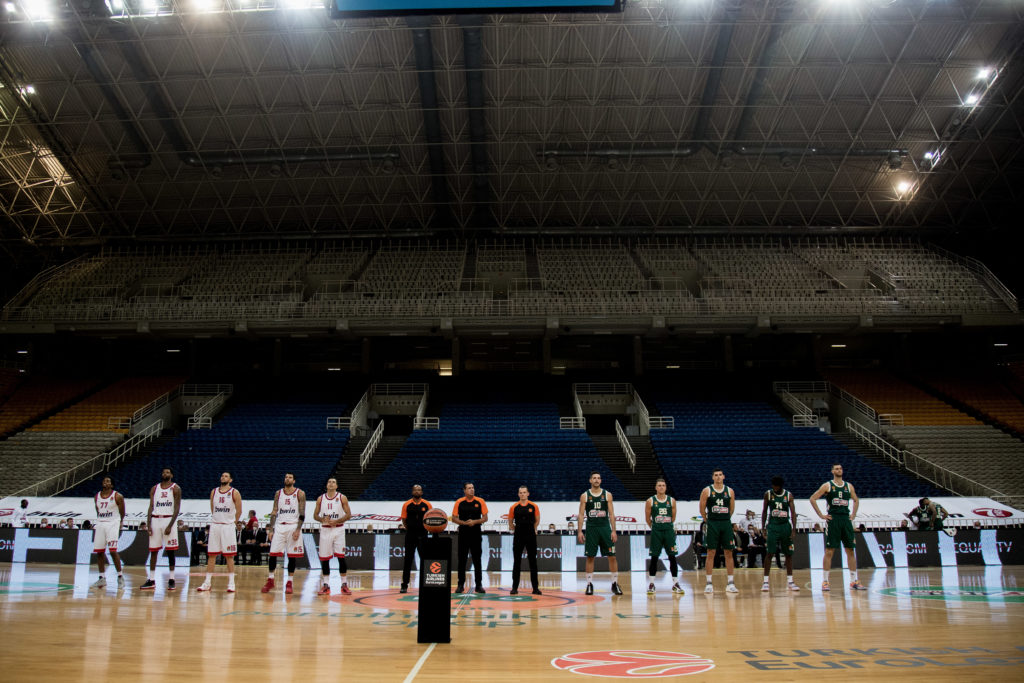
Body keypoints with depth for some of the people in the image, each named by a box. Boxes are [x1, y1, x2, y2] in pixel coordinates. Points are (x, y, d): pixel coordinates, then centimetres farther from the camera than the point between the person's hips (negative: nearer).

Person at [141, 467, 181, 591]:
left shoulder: (175, 489, 0)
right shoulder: (154, 489, 12)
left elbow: (177, 508, -6)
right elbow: (151, 507, 10)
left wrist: (170, 525, -15)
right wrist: (148, 524, -2)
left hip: (169, 520, -4)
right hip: (155, 520, 4)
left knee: (170, 551, -2)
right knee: (153, 551, 4)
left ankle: (171, 580, 3)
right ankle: (151, 581, 9)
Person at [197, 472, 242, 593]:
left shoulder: (234, 493, -2)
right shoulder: (214, 492, 9)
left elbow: (239, 511, 1)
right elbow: (212, 509, 16)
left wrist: (234, 522, 4)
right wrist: (217, 520, 12)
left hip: (228, 526, -4)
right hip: (215, 525, 4)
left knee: (229, 556, -1)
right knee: (211, 555, 4)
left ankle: (231, 583, 2)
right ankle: (208, 582, 10)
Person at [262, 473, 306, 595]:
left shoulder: (300, 493, 0)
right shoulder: (278, 493, 10)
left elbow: (302, 514, -4)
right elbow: (274, 512, 10)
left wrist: (298, 530, -13)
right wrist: (271, 529, 3)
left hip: (293, 526, -3)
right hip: (279, 526, 3)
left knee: (292, 556, 0)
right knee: (273, 554, -1)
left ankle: (289, 583, 8)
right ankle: (270, 581, 11)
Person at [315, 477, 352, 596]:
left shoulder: (342, 498, 0)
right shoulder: (320, 498, 7)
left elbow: (348, 515, -2)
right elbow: (315, 515, 10)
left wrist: (336, 521, -14)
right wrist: (322, 519, -11)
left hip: (338, 529, -2)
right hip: (325, 530, 2)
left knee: (341, 557, -6)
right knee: (324, 558, 3)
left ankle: (344, 585, 1)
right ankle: (326, 585, 13)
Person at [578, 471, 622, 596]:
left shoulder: (607, 495, 4)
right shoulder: (585, 496, 3)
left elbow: (611, 514, 3)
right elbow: (581, 514, 2)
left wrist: (613, 531, -4)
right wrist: (580, 531, -5)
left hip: (605, 527, 1)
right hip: (591, 528, 0)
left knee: (612, 556, -1)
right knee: (590, 557, 1)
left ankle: (615, 584, 9)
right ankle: (589, 584, 10)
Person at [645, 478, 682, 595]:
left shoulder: (672, 500, 3)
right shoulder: (650, 501, -1)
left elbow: (673, 517, 12)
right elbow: (648, 518, 7)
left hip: (669, 531, 1)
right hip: (656, 532, -1)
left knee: (672, 557, 1)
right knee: (654, 557, 1)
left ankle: (675, 584, 8)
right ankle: (651, 584, 9)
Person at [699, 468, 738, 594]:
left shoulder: (730, 491, 5)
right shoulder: (707, 491, -3)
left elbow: (731, 509, 14)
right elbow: (702, 509, 1)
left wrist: (725, 520, 13)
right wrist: (708, 521, 5)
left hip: (726, 524, 3)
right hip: (712, 524, -3)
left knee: (729, 553, 4)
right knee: (711, 553, -2)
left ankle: (730, 583, 11)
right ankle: (708, 583, 3)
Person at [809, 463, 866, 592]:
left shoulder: (849, 486, 11)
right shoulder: (827, 485, -1)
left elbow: (856, 500, 26)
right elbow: (812, 498, -3)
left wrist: (853, 514, 14)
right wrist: (821, 515, -7)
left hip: (846, 519, 4)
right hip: (832, 520, -4)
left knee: (850, 550, 5)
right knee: (829, 551, -4)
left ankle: (854, 581, 12)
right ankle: (825, 581, 0)